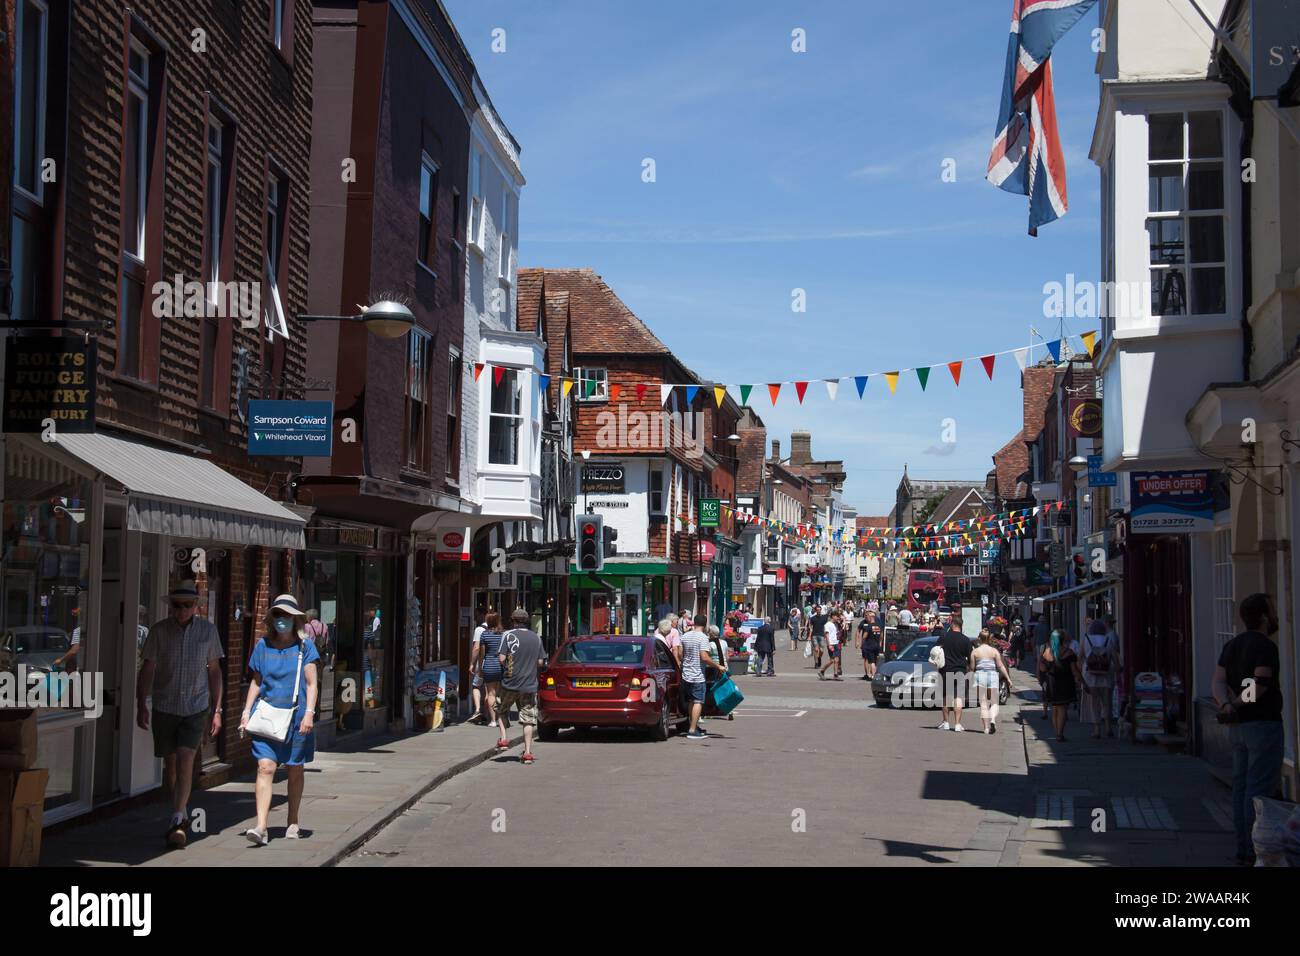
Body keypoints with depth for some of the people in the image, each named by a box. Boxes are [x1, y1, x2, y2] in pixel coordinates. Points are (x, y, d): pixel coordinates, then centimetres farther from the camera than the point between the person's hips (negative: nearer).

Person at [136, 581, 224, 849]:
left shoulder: (208, 630, 1)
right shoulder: (159, 631, -3)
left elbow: (214, 671, 8)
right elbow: (147, 669, -2)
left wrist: (217, 710, 7)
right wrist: (141, 705, -11)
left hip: (195, 708, -1)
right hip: (164, 707, 1)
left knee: (185, 761, -15)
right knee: (170, 764, 10)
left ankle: (177, 822, -15)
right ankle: (181, 814, 29)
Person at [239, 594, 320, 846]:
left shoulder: (304, 647, 0)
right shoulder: (262, 646, 6)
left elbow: (312, 684, -1)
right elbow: (256, 682, 15)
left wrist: (309, 713, -12)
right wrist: (246, 711, 6)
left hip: (295, 717, -1)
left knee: (295, 770, 10)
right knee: (265, 768, -12)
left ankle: (293, 824, 25)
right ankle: (261, 827, -18)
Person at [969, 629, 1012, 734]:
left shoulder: (975, 652, 1)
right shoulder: (994, 651, 2)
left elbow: (972, 668, 1)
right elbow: (1001, 666, 0)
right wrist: (1008, 678, 6)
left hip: (979, 676, 0)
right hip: (993, 676, 0)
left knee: (983, 704, 5)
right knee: (994, 703, 8)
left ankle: (986, 727, 1)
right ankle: (993, 720, -17)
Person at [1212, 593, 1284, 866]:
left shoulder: (1232, 645, 12)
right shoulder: (1265, 646, -13)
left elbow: (1219, 682, 0)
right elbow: (1261, 686, -21)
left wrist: (1227, 705, -15)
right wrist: (1237, 706, -8)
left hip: (1238, 728, 8)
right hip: (1263, 724, -8)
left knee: (1242, 787, 10)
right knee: (1260, 790, -7)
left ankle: (1244, 850, 13)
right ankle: (1255, 853, -8)